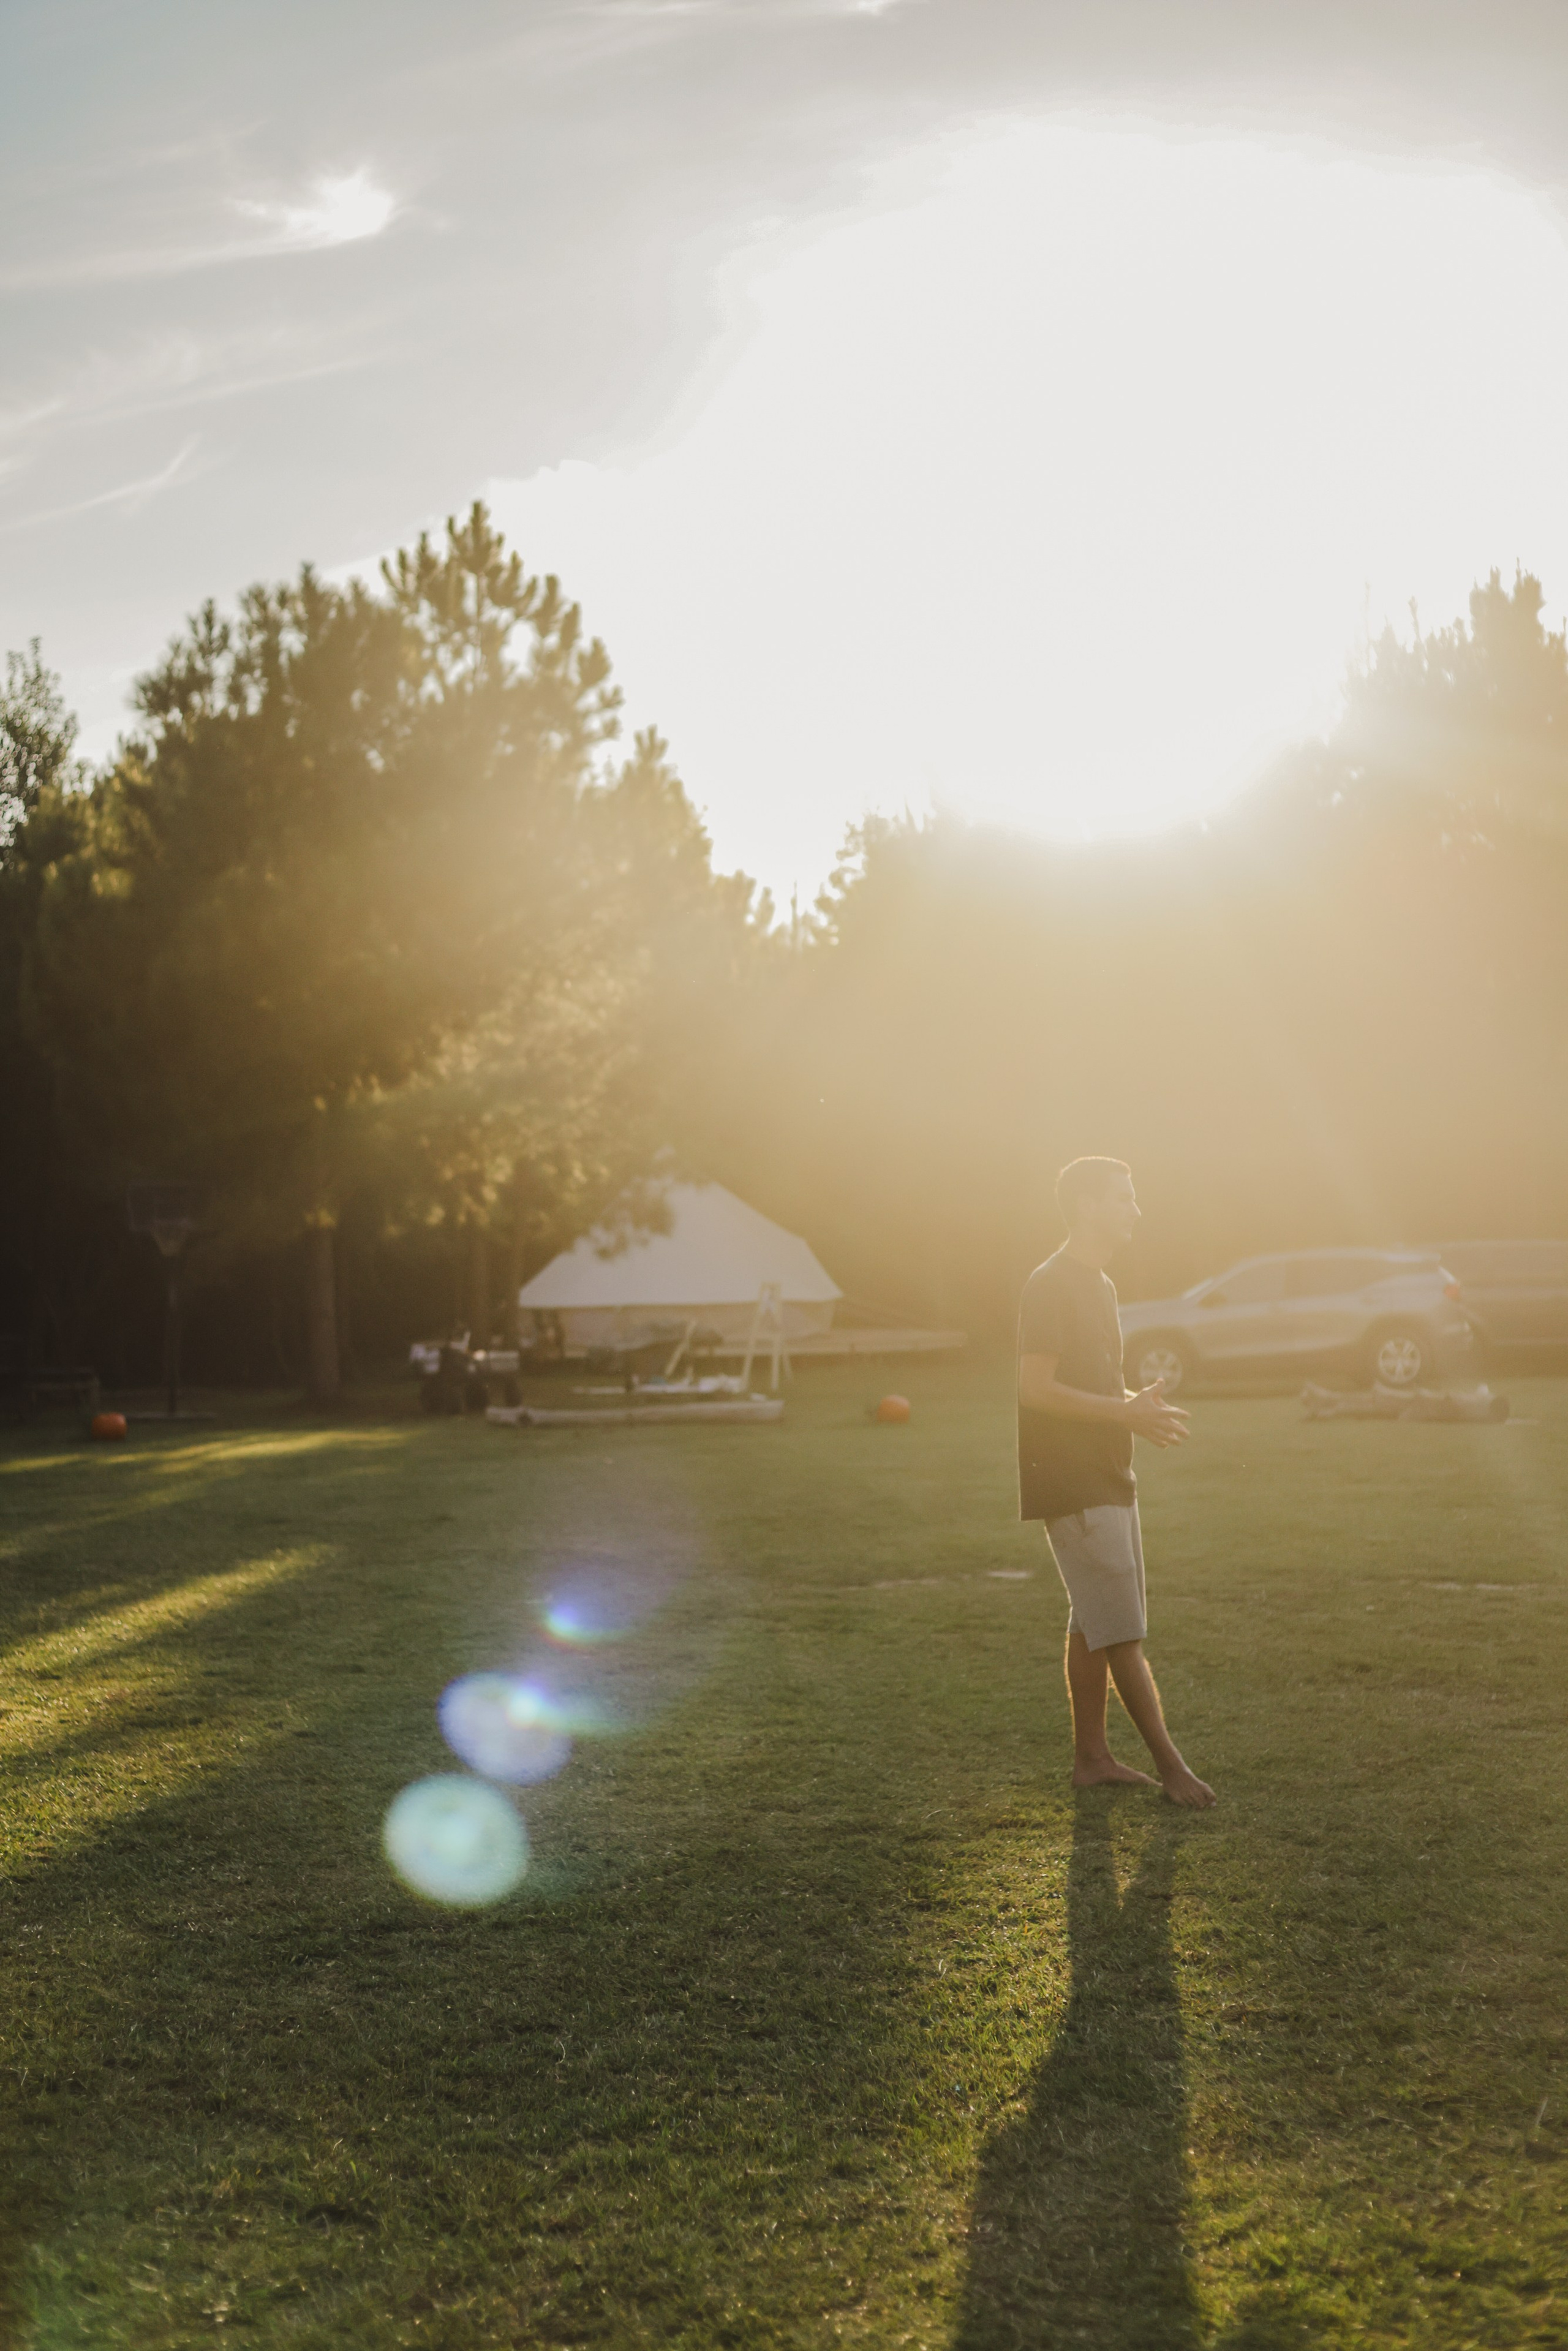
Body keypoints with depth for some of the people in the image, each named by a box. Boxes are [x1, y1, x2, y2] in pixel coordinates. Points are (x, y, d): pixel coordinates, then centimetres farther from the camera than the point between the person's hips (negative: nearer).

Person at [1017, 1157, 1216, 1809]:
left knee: (1095, 1624, 13)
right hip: (1073, 1485, -10)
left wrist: (1137, 1402, 6)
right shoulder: (1050, 1285, -14)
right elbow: (1035, 1389, -20)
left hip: (1106, 1478, 10)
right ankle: (1169, 1764, -1)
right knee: (1121, 1632, -5)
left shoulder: (1097, 1284, 17)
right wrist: (1126, 1413, -19)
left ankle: (1092, 1757, 19)